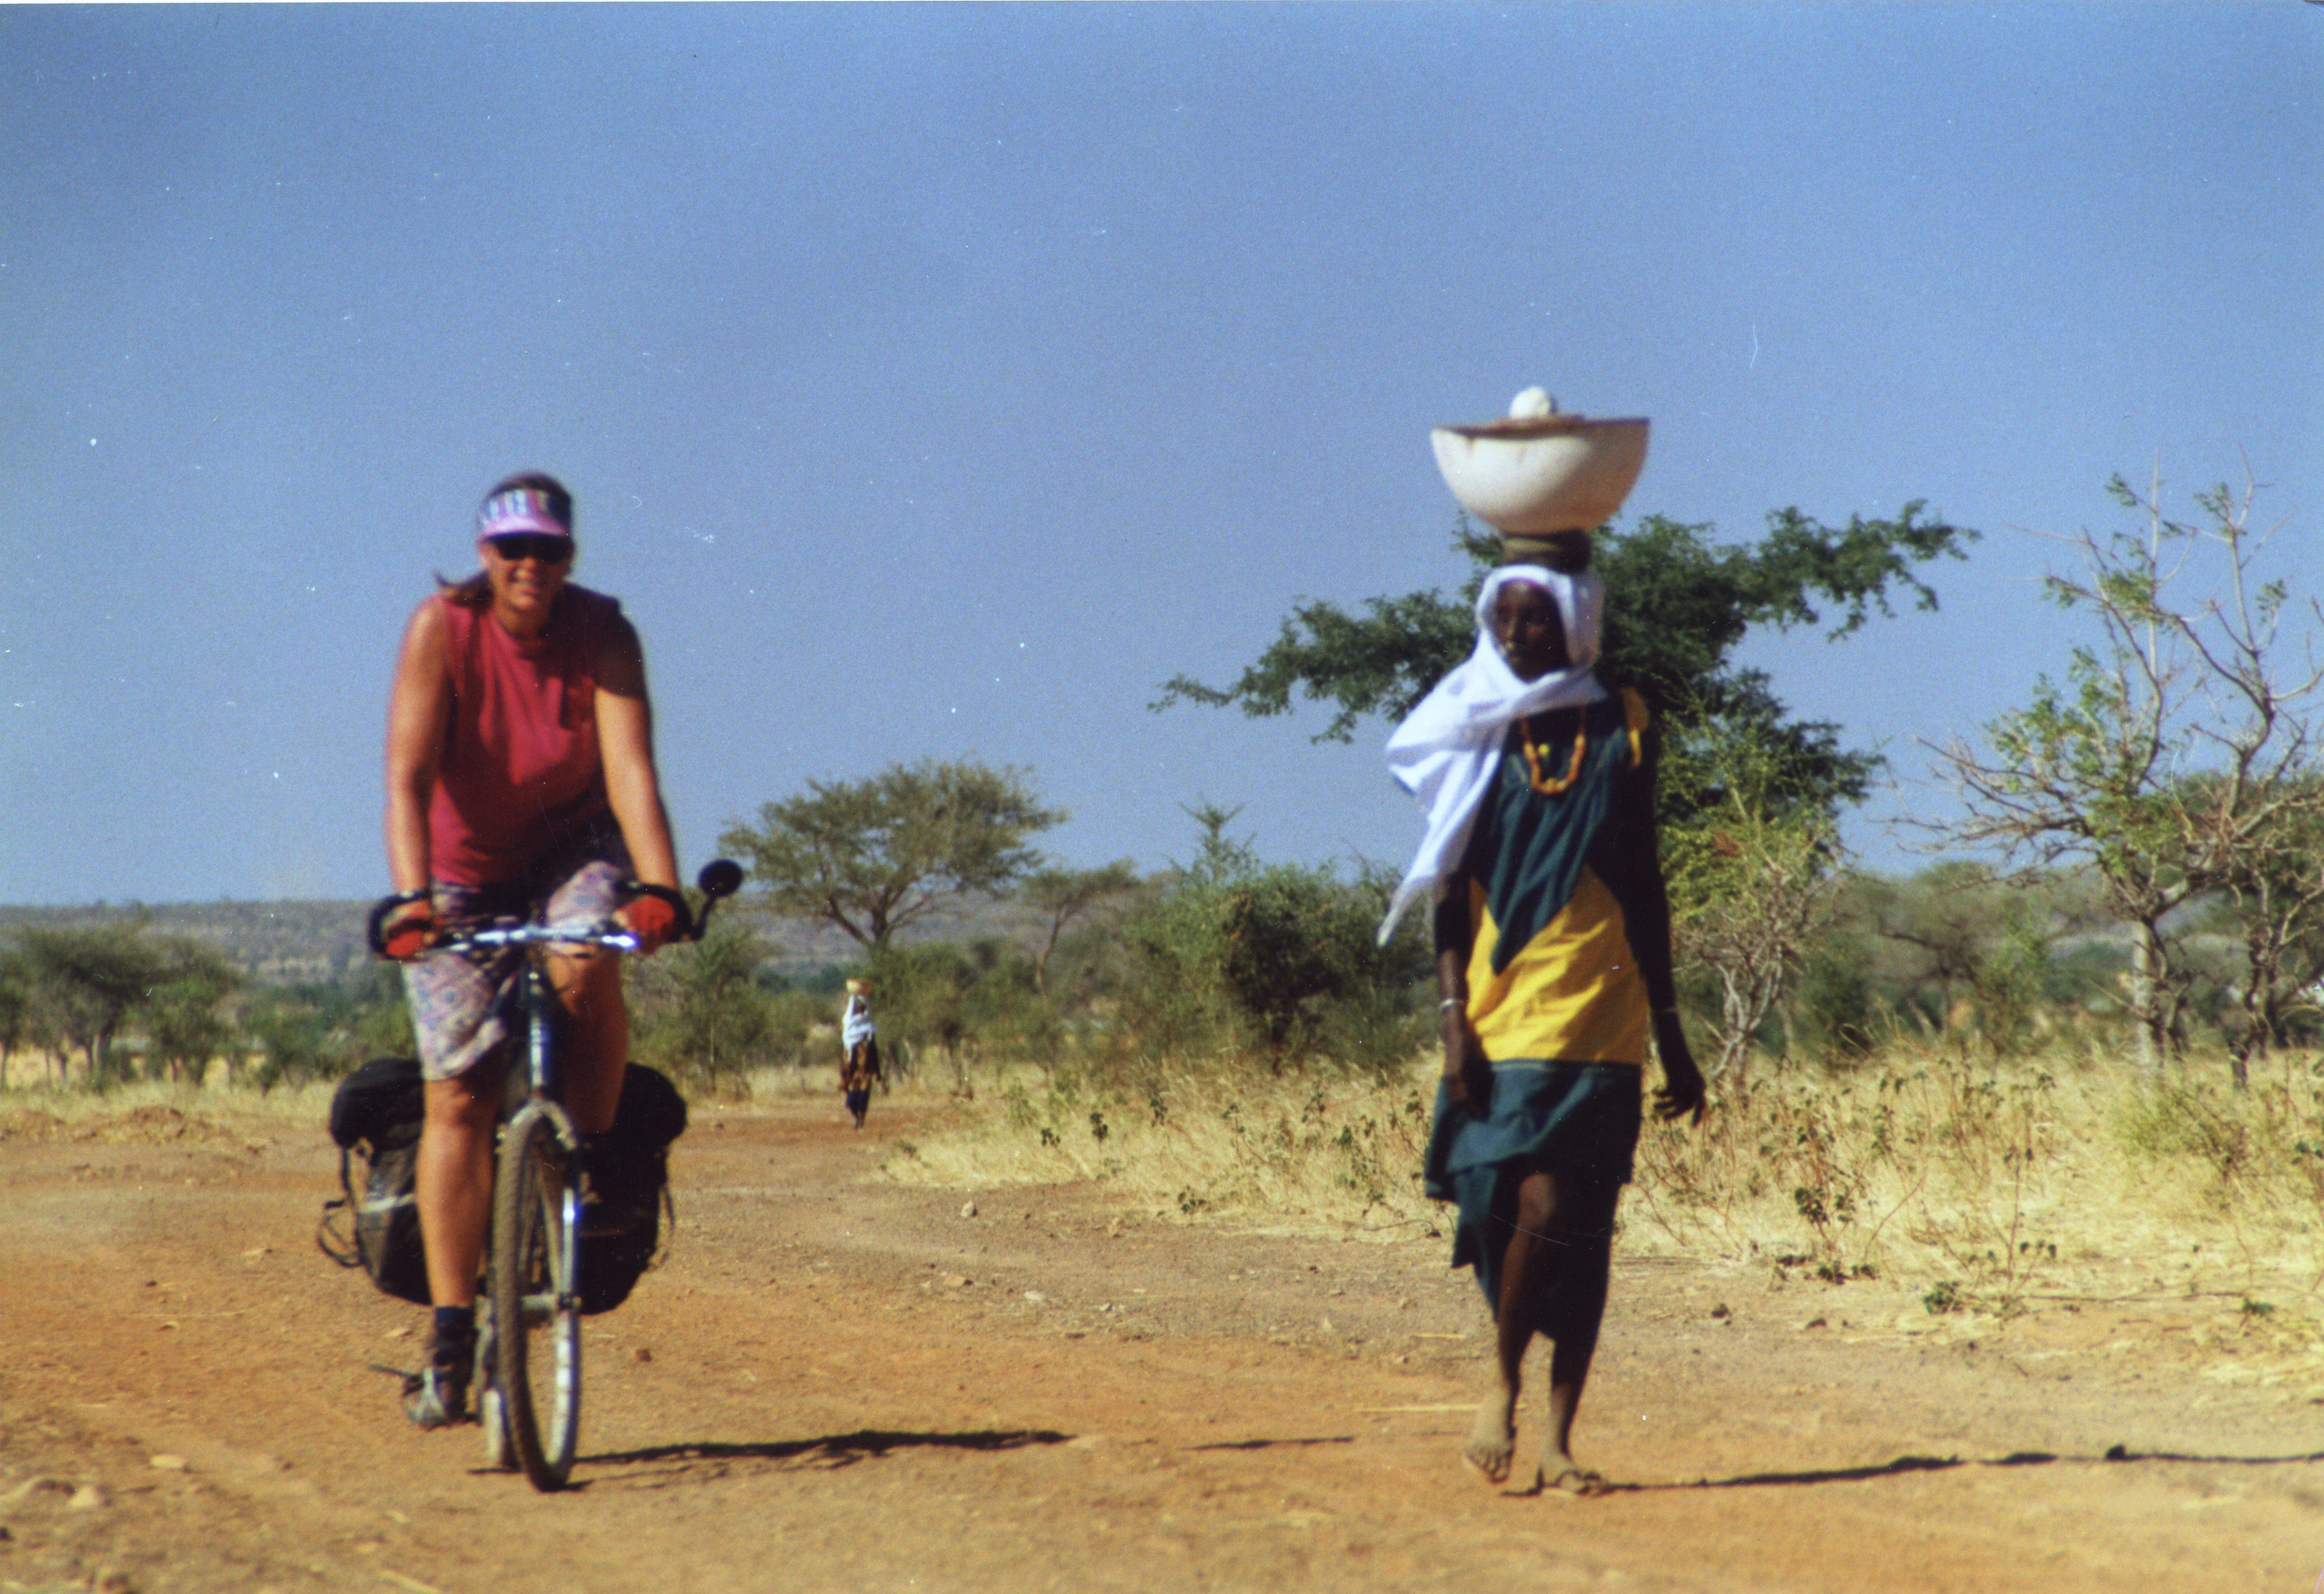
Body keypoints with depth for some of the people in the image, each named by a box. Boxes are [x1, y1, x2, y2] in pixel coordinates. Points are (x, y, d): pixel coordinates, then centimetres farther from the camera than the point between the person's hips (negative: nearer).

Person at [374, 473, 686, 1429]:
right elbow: (408, 776, -28)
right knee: (458, 1095, -10)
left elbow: (631, 769, -27)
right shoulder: (442, 628, -19)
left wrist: (658, 888, -42)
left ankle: (590, 1163, -12)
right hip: (464, 874, 0)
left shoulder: (603, 633, -16)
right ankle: (451, 1334, -7)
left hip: (572, 851, 0)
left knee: (584, 968, -34)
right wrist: (411, 897, -42)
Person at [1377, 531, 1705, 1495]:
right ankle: (1504, 1387, 10)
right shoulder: (1476, 737, 3)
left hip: (1600, 1018, 2)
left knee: (1579, 1227, 0)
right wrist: (1452, 1017, -9)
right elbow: (1450, 889, 2)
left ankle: (1557, 1437, 6)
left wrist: (1672, 1036, 16)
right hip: (1504, 1018, -2)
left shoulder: (1619, 730, 9)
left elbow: (1643, 888, 15)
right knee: (1536, 1206, -12)